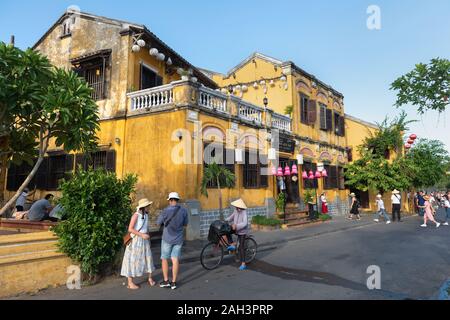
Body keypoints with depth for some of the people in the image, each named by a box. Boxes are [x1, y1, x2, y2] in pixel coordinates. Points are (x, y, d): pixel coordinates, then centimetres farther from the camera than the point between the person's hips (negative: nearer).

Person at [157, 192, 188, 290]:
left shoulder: (166, 211, -15)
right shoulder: (184, 210, -6)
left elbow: (158, 223, -2)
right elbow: (185, 224, 6)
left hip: (167, 239, -2)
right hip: (178, 239, 3)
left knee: (165, 259, 13)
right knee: (175, 260, 7)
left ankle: (166, 281, 16)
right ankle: (173, 282, 10)